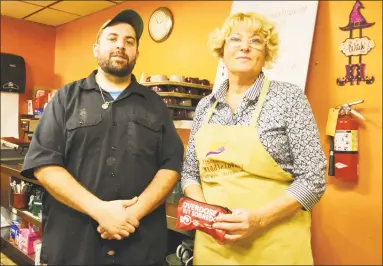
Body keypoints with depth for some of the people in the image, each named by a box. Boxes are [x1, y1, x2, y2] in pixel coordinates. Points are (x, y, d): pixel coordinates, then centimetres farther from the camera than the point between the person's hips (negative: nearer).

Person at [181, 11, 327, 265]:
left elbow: (313, 179, -9)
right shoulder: (205, 105, 4)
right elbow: (190, 172, 9)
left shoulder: (289, 97, -8)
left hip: (272, 245, -3)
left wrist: (259, 218, -19)